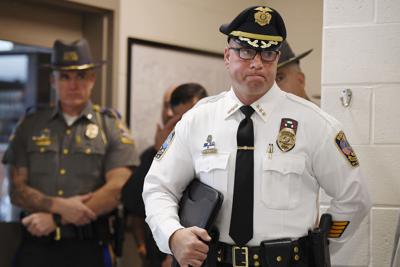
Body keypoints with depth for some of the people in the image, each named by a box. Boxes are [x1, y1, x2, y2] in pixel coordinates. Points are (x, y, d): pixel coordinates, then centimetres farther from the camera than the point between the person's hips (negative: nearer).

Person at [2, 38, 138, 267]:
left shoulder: (112, 127, 3)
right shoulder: (30, 126, 9)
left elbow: (117, 189, -8)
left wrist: (56, 219, -12)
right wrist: (59, 206, -14)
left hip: (89, 248, -1)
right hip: (36, 246, 2)